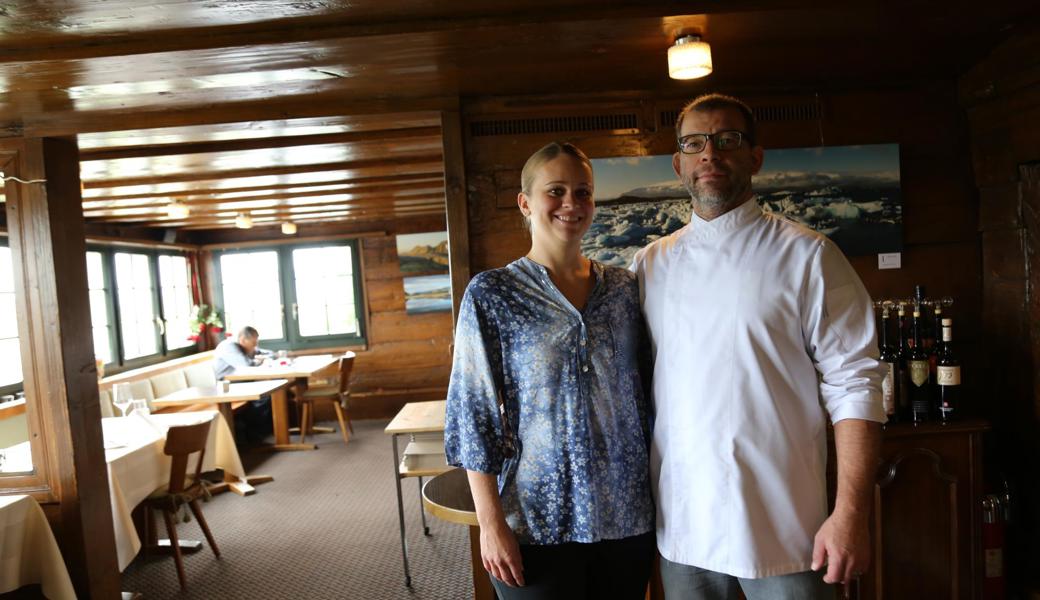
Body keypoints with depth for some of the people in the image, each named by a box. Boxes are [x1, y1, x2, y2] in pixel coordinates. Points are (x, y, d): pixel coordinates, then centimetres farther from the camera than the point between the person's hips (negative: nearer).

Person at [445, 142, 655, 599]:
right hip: (537, 517, -3)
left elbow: (644, 395, 9)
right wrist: (491, 523, -12)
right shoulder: (491, 294, -7)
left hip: (629, 512, 4)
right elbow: (475, 414, -8)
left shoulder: (624, 288, 4)